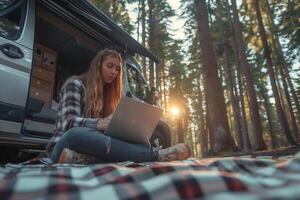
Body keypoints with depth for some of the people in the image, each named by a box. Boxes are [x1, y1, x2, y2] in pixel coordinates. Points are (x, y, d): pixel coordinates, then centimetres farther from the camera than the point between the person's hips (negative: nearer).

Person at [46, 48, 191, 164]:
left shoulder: (108, 92, 19)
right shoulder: (75, 84, 2)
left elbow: (110, 127, 9)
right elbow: (69, 122, -13)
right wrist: (100, 124, -33)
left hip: (91, 148, 5)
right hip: (64, 148, -5)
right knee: (76, 135, -41)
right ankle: (156, 155, -43)